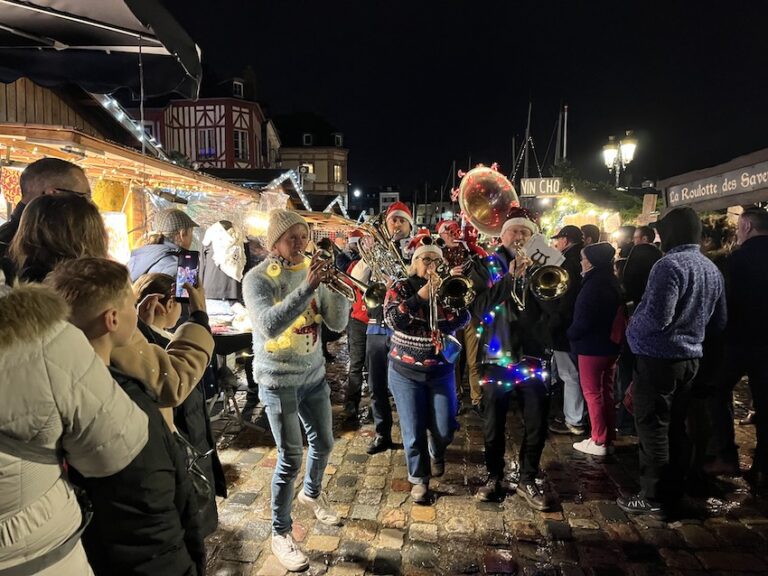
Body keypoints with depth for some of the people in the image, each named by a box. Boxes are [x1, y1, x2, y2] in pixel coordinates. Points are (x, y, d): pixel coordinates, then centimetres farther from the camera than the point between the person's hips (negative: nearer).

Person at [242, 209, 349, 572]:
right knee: (291, 458, -3)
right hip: (278, 379, -5)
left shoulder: (312, 270, -1)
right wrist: (306, 287, -37)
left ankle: (311, 493, 47)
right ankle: (280, 534, 18)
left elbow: (337, 323, -4)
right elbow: (269, 325, -31)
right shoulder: (257, 278, -14)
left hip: (313, 374, 6)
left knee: (324, 442, 18)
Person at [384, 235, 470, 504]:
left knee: (445, 429, 5)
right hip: (407, 371, -2)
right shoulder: (401, 288, -5)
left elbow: (464, 317, -7)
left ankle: (436, 453, 41)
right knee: (414, 431, 3)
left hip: (441, 369, 2)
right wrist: (421, 295, -25)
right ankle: (418, 479, 26)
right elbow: (393, 320, -21)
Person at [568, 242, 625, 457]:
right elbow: (617, 314, 12)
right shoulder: (613, 282, 7)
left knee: (592, 393, 1)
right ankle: (609, 439, 24)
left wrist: (571, 334, -5)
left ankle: (598, 441, 8)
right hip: (611, 344, 9)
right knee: (607, 392, 16)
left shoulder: (593, 285, -20)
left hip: (592, 346, -9)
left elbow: (583, 319, -22)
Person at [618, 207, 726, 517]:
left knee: (653, 429, 1)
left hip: (658, 358, -8)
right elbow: (719, 322, 17)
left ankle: (654, 497, 10)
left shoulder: (670, 264, -18)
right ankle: (673, 492, 26)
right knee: (676, 427, 16)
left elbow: (657, 317, -24)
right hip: (690, 358, 8)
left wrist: (632, 324, -6)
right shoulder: (712, 269, 10)